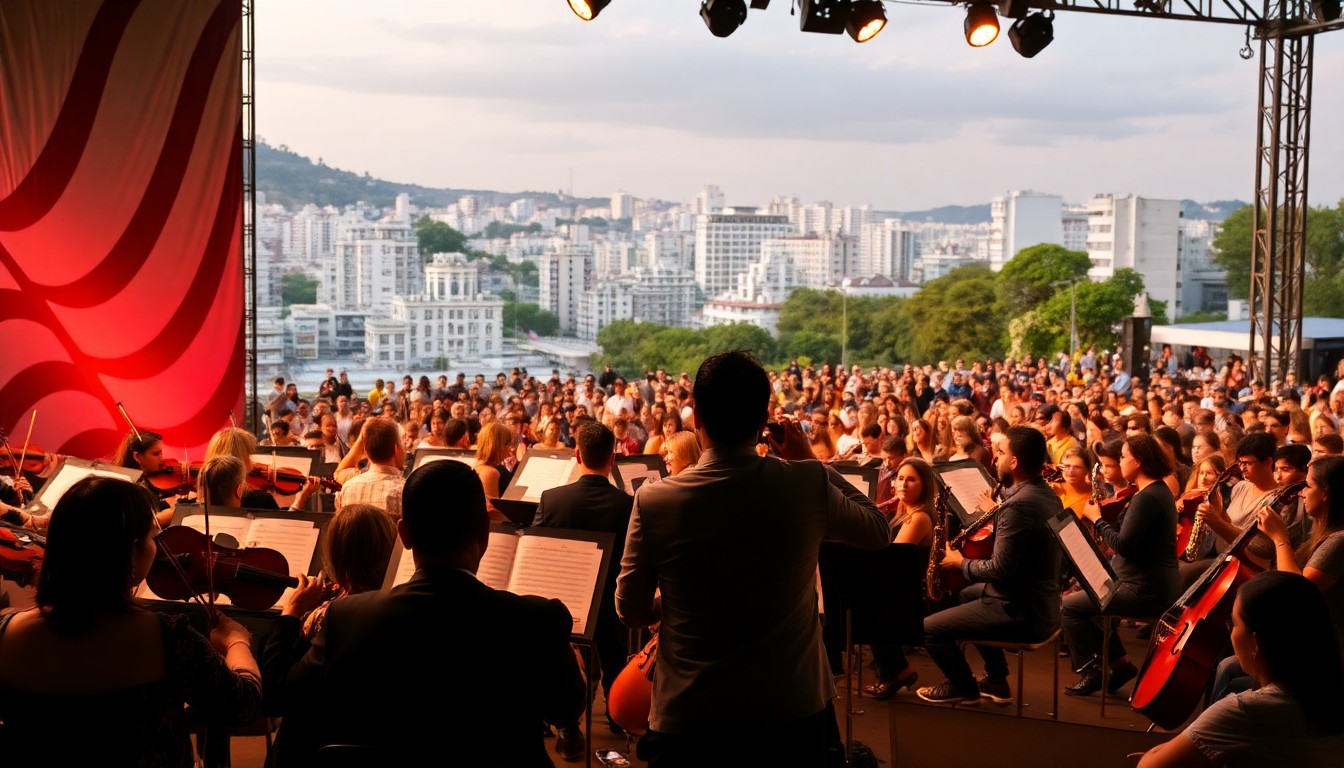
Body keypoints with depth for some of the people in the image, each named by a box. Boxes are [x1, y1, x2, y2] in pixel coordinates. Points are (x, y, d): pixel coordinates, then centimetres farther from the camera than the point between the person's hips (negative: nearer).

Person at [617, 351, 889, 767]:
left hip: (689, 723, -1)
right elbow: (879, 532, 7)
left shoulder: (653, 501, -15)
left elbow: (631, 611, -2)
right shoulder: (809, 484, -14)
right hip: (794, 715, 1)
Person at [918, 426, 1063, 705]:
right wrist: (997, 512, 14)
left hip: (1021, 614, -10)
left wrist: (961, 563, -9)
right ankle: (997, 682, 37)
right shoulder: (1048, 495, 5)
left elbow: (1000, 570, -26)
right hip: (1044, 604, 10)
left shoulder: (1017, 506, -26)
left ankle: (963, 687, 18)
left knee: (928, 629, -6)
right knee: (968, 595, 35)